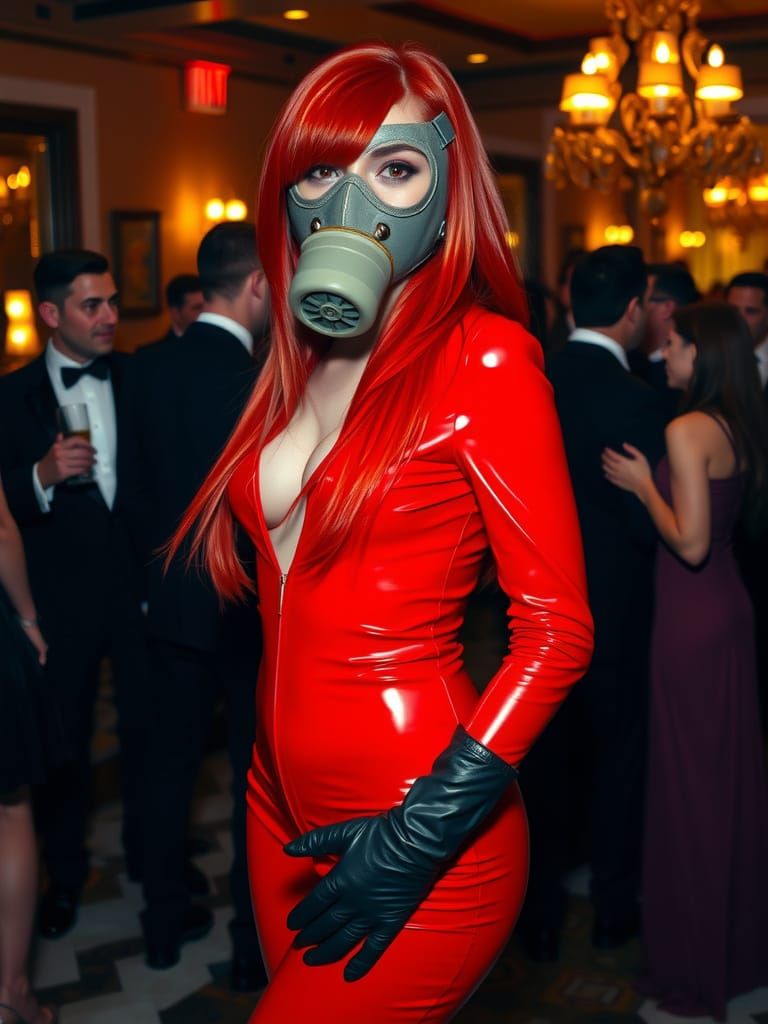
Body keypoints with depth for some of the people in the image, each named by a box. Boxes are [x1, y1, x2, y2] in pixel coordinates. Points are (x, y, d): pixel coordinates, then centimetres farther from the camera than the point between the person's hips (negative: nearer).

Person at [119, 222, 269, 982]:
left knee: (171, 764, 17)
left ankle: (165, 924, 31)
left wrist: (165, 566, 16)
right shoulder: (261, 380, -20)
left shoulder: (148, 366, -1)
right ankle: (256, 944, 20)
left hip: (174, 599, 6)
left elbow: (134, 488, 5)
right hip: (252, 607, -6)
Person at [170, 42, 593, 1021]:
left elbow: (558, 628, -15)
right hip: (283, 801, 7)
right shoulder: (301, 362, 7)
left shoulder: (482, 357, -13)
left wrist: (427, 835, -18)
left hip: (414, 827, -6)